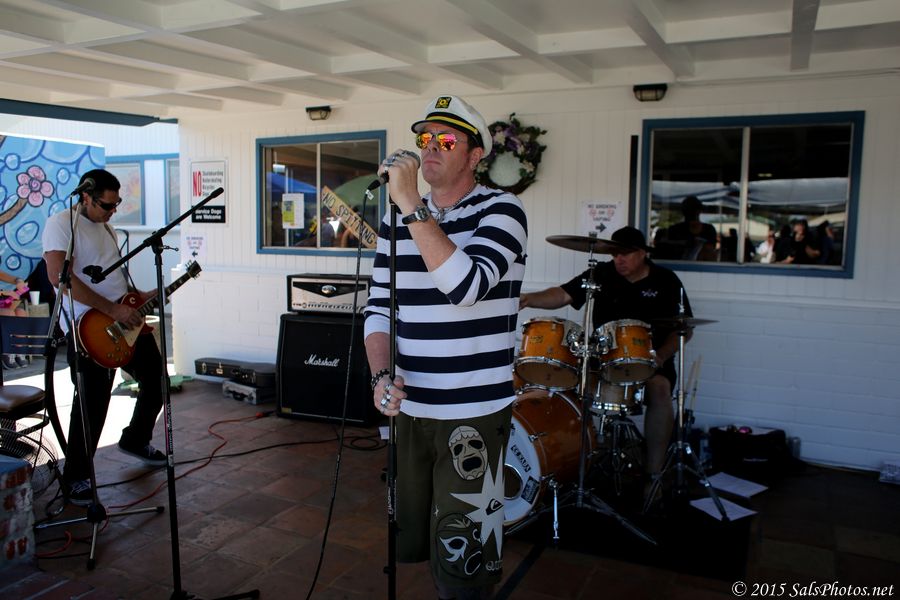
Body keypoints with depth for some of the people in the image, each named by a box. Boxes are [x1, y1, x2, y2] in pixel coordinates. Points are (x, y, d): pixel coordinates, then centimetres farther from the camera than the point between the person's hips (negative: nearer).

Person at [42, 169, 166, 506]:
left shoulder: (105, 227, 17)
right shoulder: (61, 224, -10)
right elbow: (59, 276, -23)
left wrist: (140, 297, 12)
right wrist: (112, 309, -24)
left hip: (127, 322, 9)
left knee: (156, 382, 15)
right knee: (93, 403, -6)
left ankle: (136, 440, 38)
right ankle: (77, 477, 13)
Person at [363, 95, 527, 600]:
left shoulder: (501, 211, -8)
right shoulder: (395, 224, 8)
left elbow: (465, 286, -25)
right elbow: (379, 310, 8)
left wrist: (411, 204, -23)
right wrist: (382, 375, -9)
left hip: (473, 414, -5)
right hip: (407, 408, 6)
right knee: (407, 545, 19)